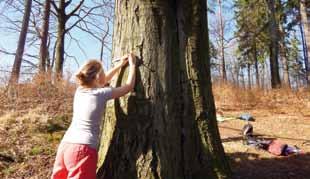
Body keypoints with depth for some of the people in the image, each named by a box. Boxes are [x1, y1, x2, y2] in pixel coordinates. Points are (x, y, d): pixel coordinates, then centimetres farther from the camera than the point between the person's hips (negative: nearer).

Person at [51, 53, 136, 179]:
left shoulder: (80, 90, 10)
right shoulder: (102, 93, -8)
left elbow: (102, 82, 26)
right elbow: (129, 86, 3)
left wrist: (120, 65, 28)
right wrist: (132, 64, 15)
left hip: (65, 145, 7)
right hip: (83, 149, -7)